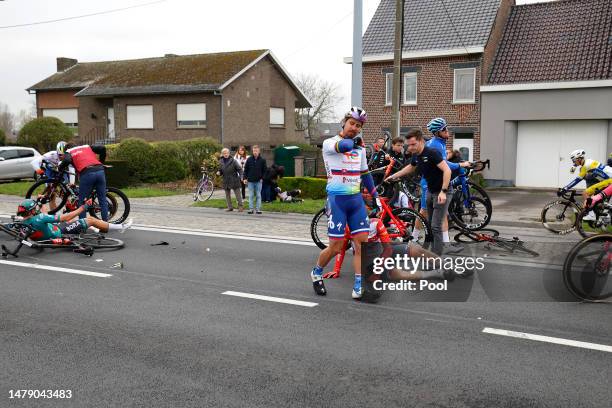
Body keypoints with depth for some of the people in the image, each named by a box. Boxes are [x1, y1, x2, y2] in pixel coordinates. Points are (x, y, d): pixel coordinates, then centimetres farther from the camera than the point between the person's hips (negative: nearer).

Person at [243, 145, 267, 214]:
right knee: (251, 196, 4)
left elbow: (264, 170, 5)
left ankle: (258, 209, 8)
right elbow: (245, 169, 6)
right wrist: (245, 178, -1)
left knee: (258, 195, 3)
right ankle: (251, 209, 8)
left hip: (258, 181, -1)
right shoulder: (249, 159, 2)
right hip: (250, 181, 1)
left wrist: (262, 178, -4)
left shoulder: (262, 160, 0)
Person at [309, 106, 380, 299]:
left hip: (356, 199, 6)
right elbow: (344, 146, -30)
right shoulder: (329, 143, -7)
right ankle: (316, 273, 26)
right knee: (335, 247, -2)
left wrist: (375, 196, 21)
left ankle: (358, 287, 3)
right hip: (337, 199, -6)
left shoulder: (359, 147, 13)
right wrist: (356, 141, -9)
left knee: (362, 243, -3)